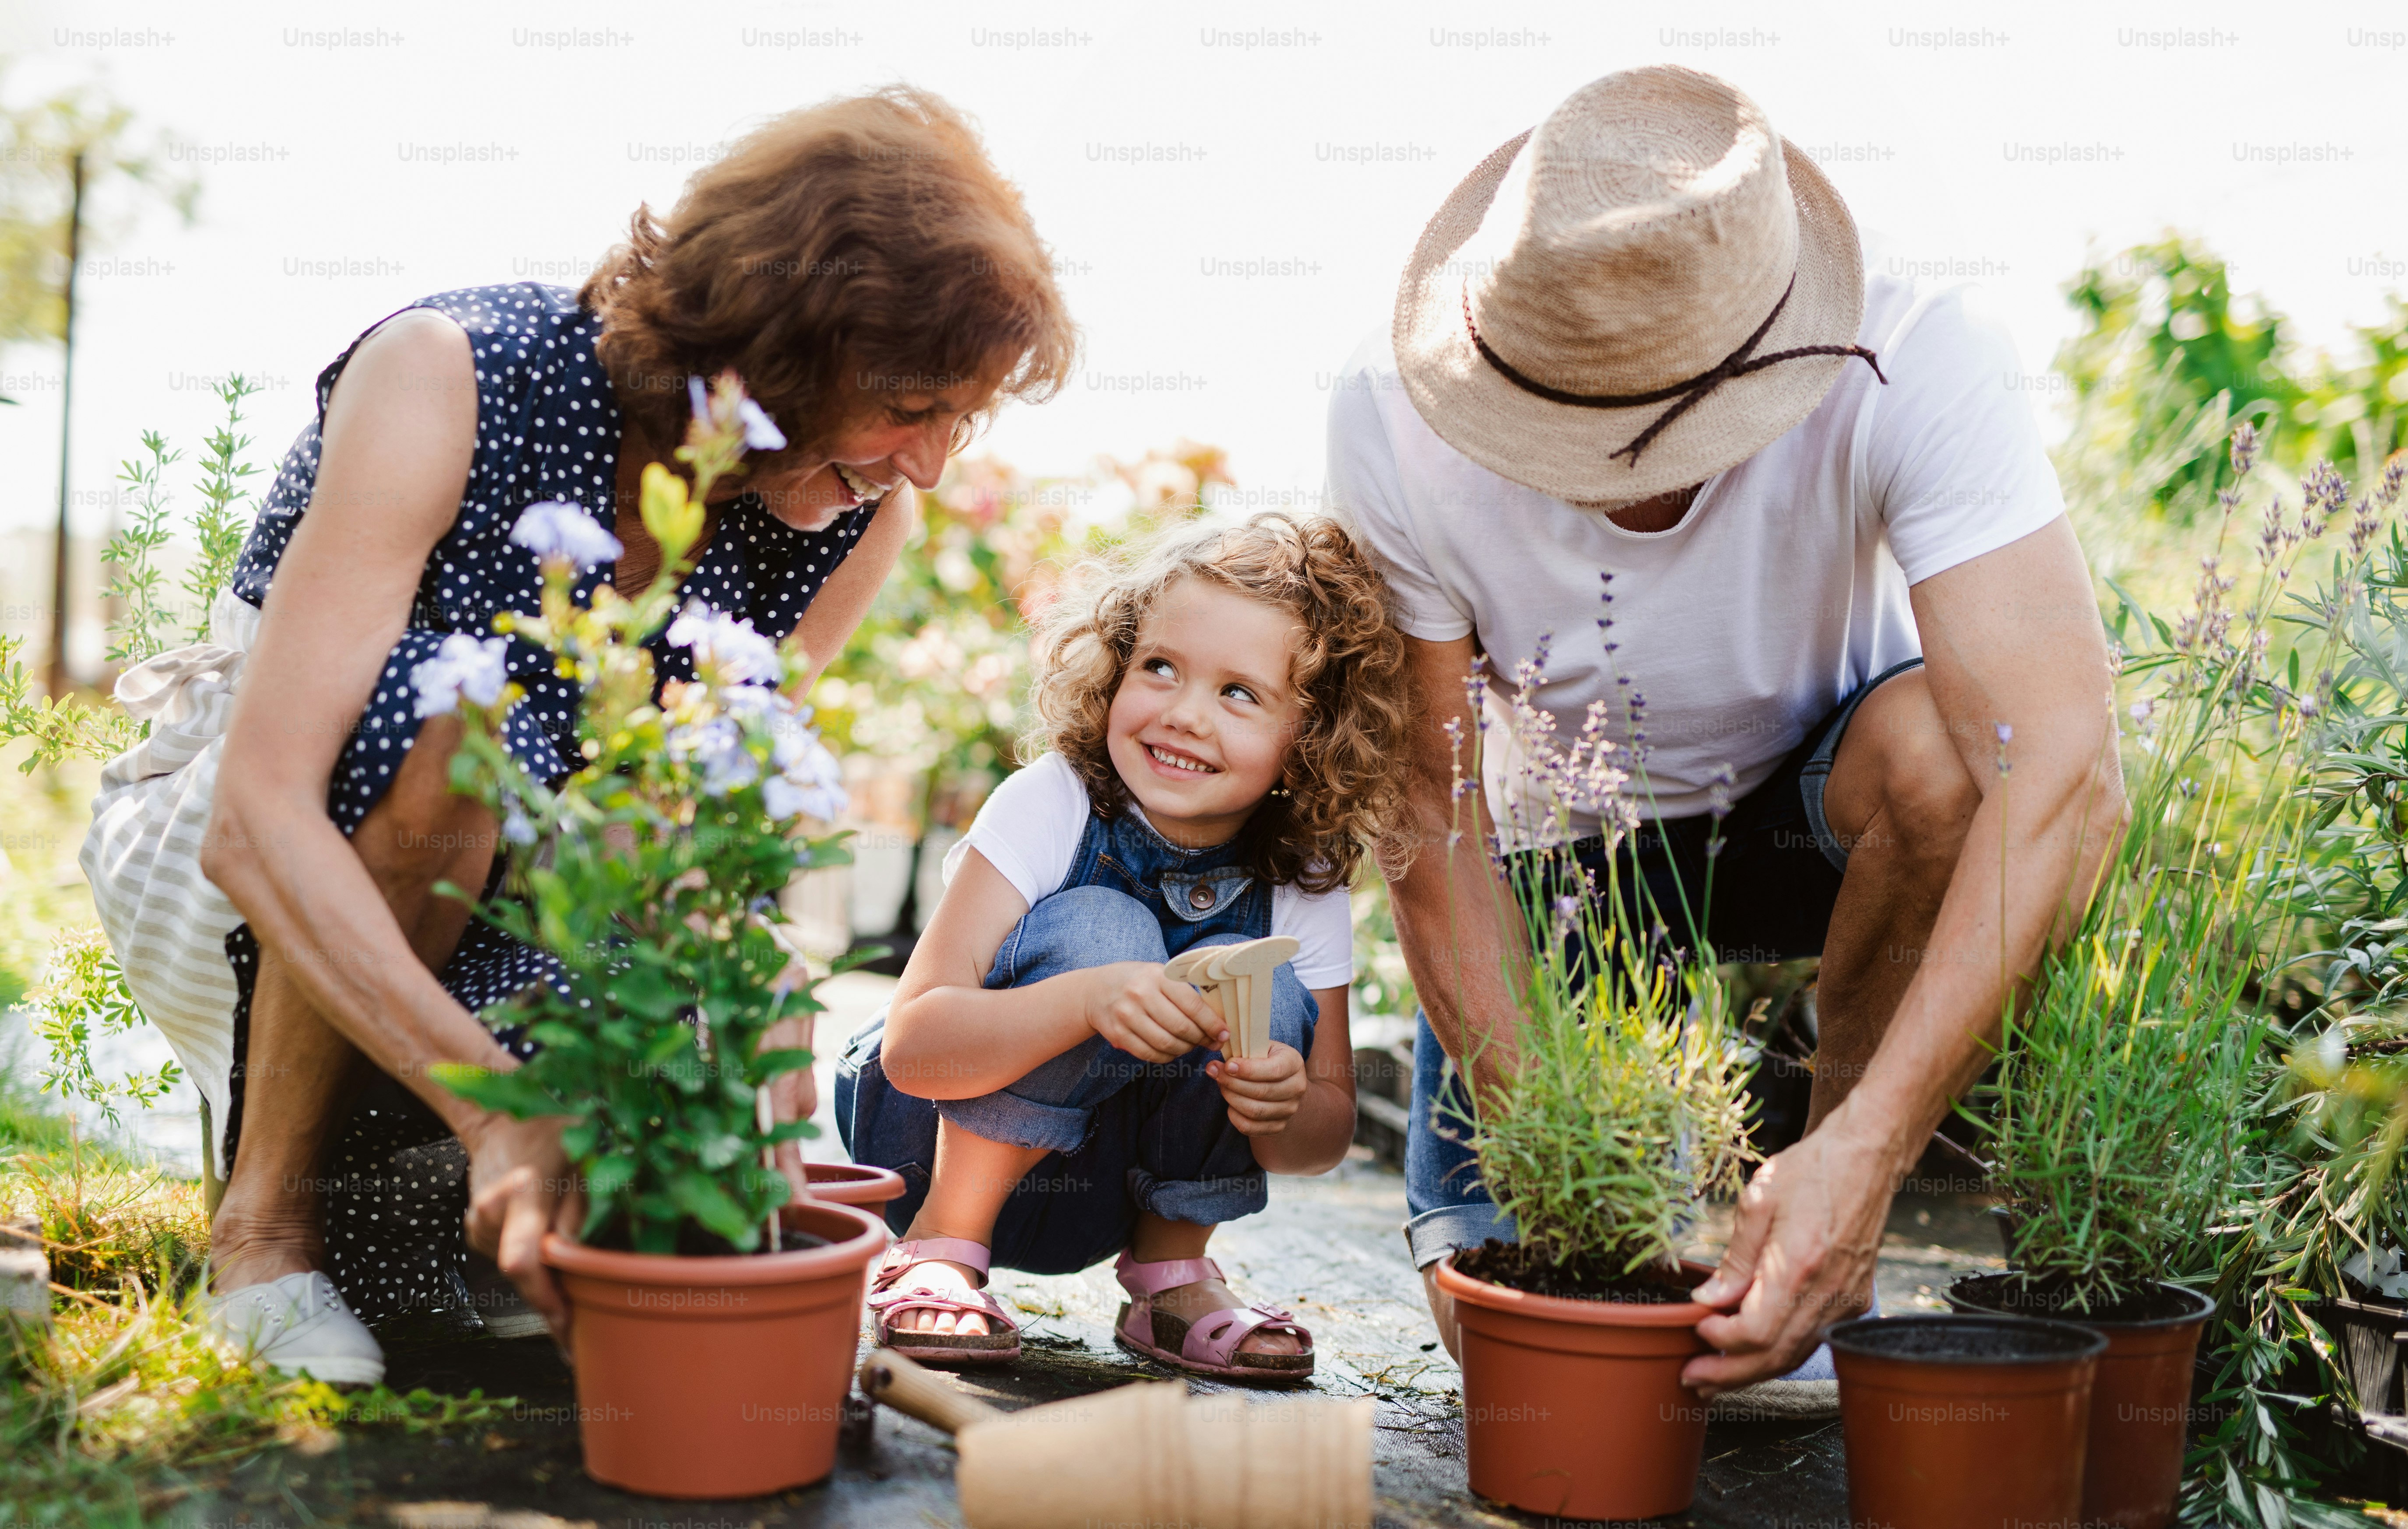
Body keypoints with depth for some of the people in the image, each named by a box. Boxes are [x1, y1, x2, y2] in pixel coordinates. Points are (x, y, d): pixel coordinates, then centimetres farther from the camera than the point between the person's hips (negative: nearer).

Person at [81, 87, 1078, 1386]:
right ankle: (266, 1216, -15)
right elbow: (259, 820, -36)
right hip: (228, 877, -4)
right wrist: (500, 1108, -45)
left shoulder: (858, 523, -12)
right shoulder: (449, 379, -29)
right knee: (450, 717, -37)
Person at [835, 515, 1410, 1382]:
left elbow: (1328, 1130, -6)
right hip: (939, 1143, -3)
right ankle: (939, 1249, -16)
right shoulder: (1051, 807, -22)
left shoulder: (1305, 882, -12)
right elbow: (912, 1045, -28)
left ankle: (1169, 1275, -2)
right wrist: (1088, 1000, -46)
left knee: (1260, 993, -23)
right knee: (1100, 929, -29)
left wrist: (1286, 1114, -32)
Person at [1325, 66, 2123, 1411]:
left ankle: (1833, 1266, -15)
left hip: (1815, 799, -1)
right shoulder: (1394, 420, -29)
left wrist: (1865, 1148, -50)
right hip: (1571, 846, 1)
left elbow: (2068, 773, -42)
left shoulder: (1916, 370, -35)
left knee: (1941, 747, -37)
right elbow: (1432, 812, -22)